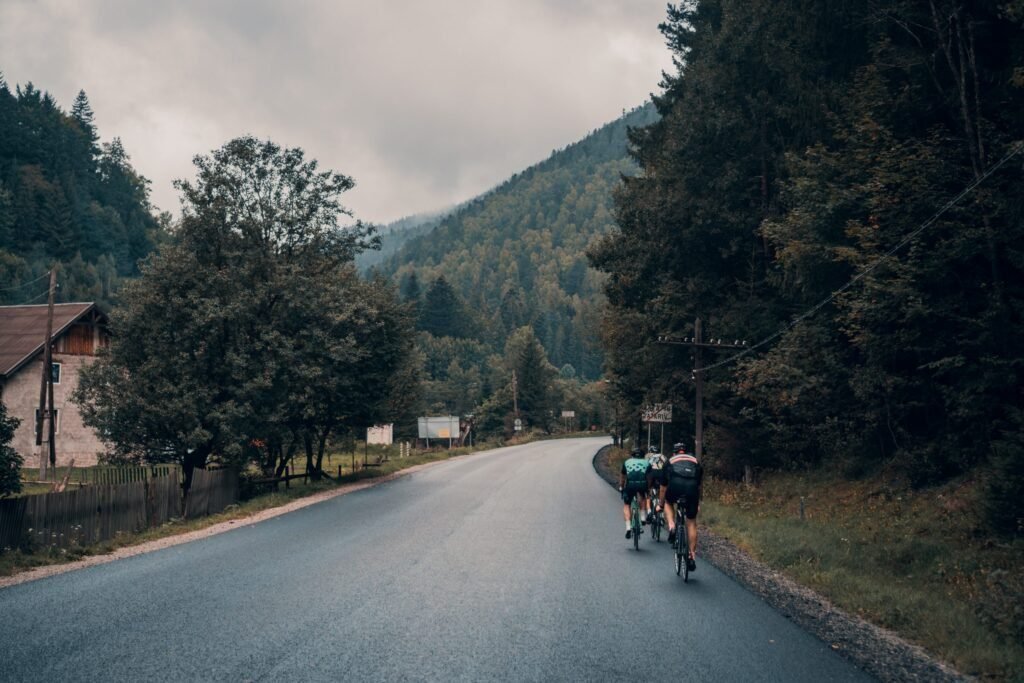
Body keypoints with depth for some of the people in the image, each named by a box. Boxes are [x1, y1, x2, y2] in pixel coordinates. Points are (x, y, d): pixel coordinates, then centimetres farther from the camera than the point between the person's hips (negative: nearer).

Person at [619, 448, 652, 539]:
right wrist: (648, 488, 47)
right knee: (643, 497, 34)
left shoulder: (627, 462, 26)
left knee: (626, 505, 15)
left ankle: (628, 527, 1)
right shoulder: (646, 462, 24)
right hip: (642, 484, 1)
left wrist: (621, 487, 49)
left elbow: (622, 477, 34)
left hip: (630, 484, -1)